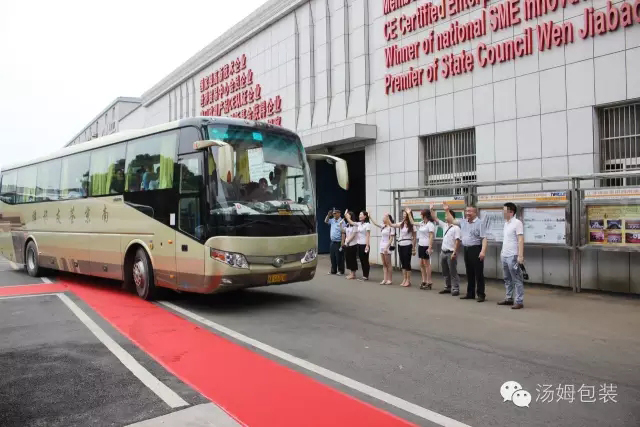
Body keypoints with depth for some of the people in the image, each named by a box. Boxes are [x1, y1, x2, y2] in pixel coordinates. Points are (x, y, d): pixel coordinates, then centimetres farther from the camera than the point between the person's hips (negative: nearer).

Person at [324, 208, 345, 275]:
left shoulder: (342, 222, -15)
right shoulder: (332, 220, 8)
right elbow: (326, 221, 22)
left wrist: (342, 244, -20)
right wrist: (328, 215, 4)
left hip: (338, 242, -7)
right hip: (332, 242, 8)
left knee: (339, 258, 0)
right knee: (332, 257, 13)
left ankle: (340, 270, 11)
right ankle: (333, 270, 22)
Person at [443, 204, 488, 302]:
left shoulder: (480, 223, -8)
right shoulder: (464, 222, 14)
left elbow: (484, 238, -14)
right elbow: (453, 221, 28)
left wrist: (483, 251, -23)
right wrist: (447, 211, 20)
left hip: (476, 249, -7)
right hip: (466, 250, 7)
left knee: (478, 273, -3)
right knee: (469, 273, 12)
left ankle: (481, 295, 3)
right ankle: (470, 294, 20)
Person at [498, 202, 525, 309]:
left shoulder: (517, 223, -12)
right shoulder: (506, 223, 13)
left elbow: (521, 239, -18)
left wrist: (520, 255, -24)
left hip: (513, 256, -9)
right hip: (504, 256, 9)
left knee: (517, 279, -3)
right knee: (507, 279, 15)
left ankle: (519, 301, 1)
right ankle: (509, 298, 24)